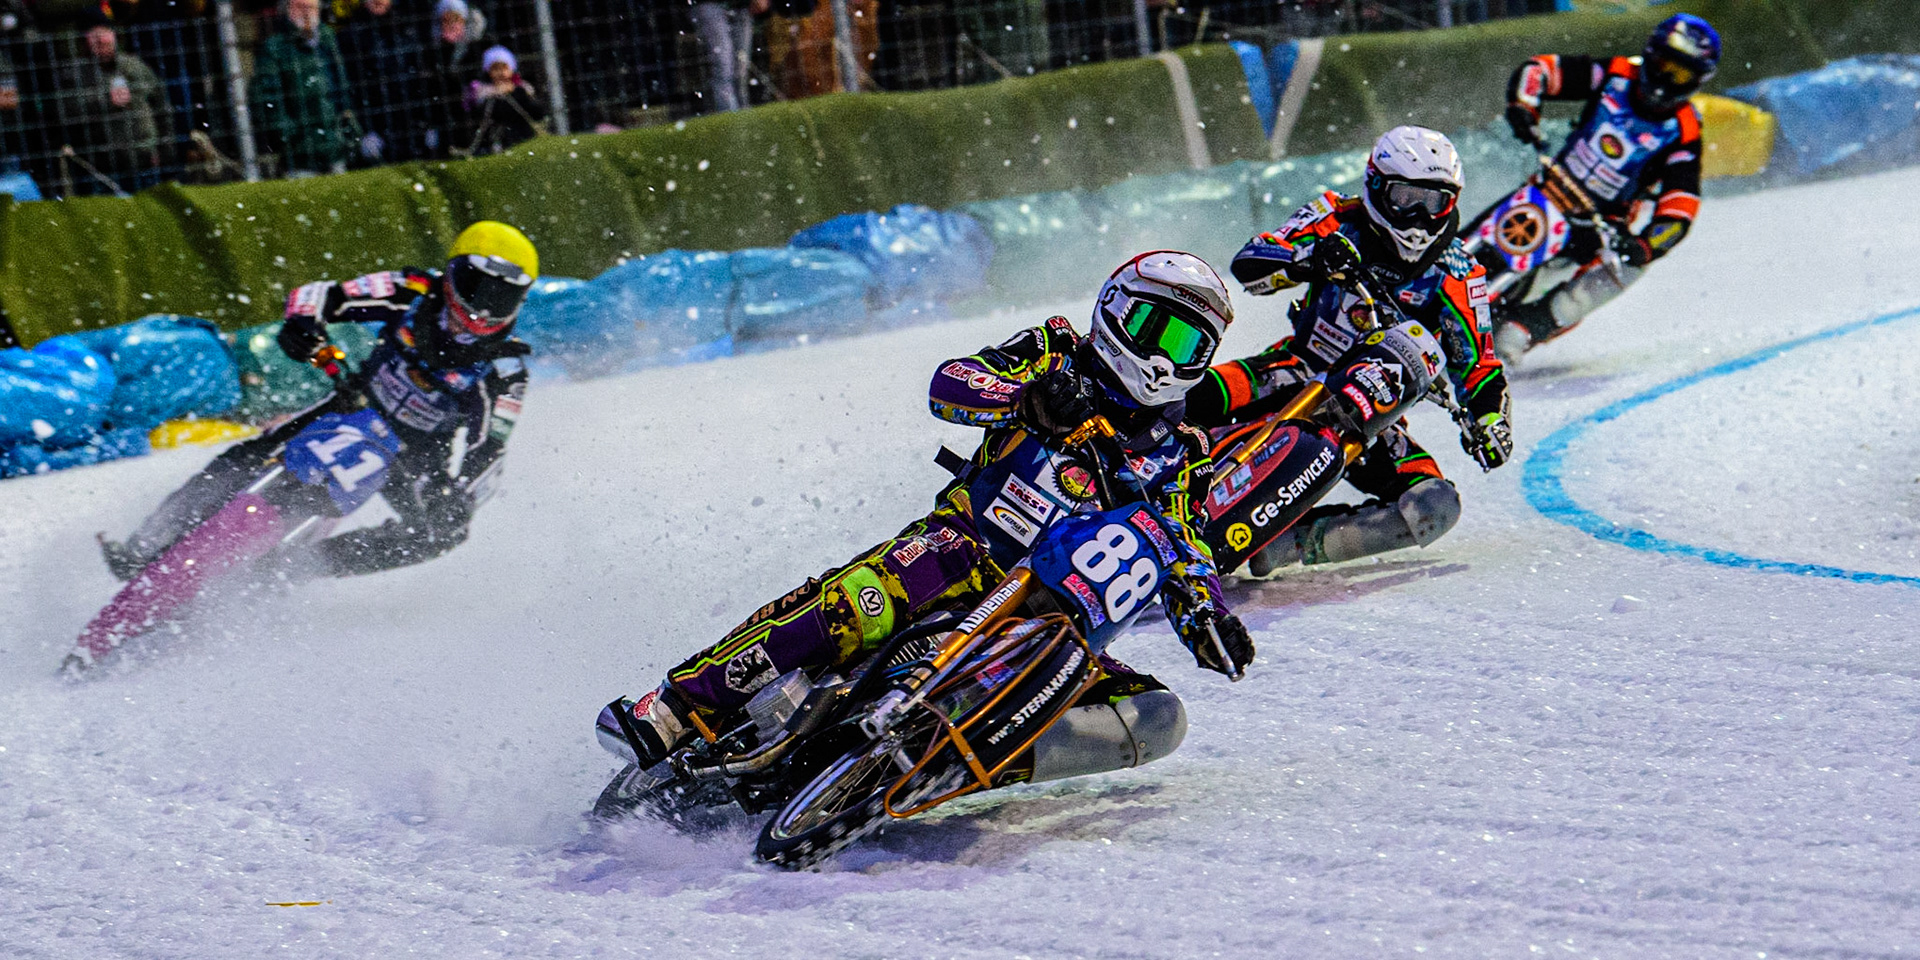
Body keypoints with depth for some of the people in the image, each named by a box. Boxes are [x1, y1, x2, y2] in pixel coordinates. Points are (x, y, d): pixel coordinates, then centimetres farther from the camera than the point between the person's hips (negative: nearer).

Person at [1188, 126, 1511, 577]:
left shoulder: (1456, 275, -1)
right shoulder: (1341, 221, -2)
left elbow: (1478, 365, 3)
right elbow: (1247, 263, -11)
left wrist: (1488, 419, -19)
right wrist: (1309, 260, -32)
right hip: (1299, 369, -1)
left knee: (1435, 507, -26)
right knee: (1198, 397, -32)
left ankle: (1283, 543, -28)